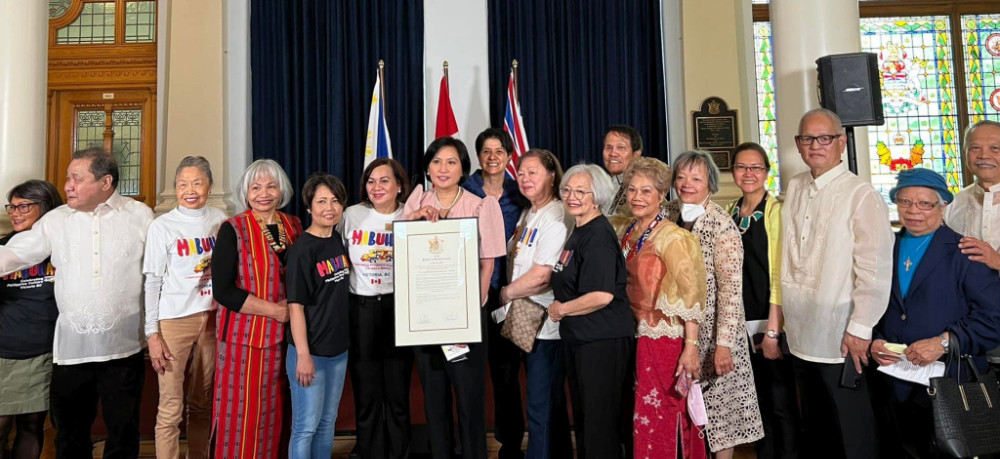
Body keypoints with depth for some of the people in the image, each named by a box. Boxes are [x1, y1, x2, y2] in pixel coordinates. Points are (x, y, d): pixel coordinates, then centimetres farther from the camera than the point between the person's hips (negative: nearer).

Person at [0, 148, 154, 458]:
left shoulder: (140, 215, -1)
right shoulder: (55, 220, 5)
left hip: (123, 346, -2)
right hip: (71, 346, 3)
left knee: (123, 432, 11)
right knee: (70, 433, 16)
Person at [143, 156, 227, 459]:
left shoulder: (220, 220, 6)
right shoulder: (162, 226, -2)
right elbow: (153, 282, -2)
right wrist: (152, 333, -5)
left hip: (212, 318, 3)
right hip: (174, 320, -3)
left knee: (203, 403, 10)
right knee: (171, 408, -2)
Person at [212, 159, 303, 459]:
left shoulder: (294, 227, 8)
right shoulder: (233, 229, -5)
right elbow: (222, 290, -11)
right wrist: (275, 310, -15)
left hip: (283, 335, 4)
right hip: (243, 335, -4)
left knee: (273, 413, 10)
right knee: (240, 415, 0)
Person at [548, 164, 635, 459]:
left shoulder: (598, 236, -17)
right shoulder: (579, 232, 12)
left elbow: (602, 296, -27)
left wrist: (562, 309, -13)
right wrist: (560, 307, 6)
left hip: (602, 341, -10)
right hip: (579, 339, 10)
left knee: (601, 422, 2)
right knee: (582, 417, 21)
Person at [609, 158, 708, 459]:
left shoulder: (672, 238, -13)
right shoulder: (623, 230, 6)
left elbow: (689, 295, -15)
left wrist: (690, 347, -19)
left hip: (665, 340, -6)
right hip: (634, 336, 6)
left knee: (661, 418, 4)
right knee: (641, 416, 16)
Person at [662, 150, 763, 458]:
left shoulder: (722, 225, -14)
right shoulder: (668, 214, 2)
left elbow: (731, 288, -17)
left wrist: (724, 344, -21)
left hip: (712, 330, -5)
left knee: (720, 404, 7)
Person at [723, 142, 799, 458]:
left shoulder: (776, 211, -10)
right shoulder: (729, 213, 8)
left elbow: (779, 274, -14)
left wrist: (773, 330, -17)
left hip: (771, 322, -6)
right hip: (740, 322, 6)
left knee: (781, 402, 3)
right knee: (756, 399, 16)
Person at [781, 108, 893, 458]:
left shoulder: (861, 195, -13)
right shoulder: (794, 189, 7)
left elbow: (875, 269, -15)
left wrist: (860, 328, -15)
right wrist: (783, 312, 9)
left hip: (842, 338, -6)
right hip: (800, 333, 6)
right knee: (816, 429, 21)